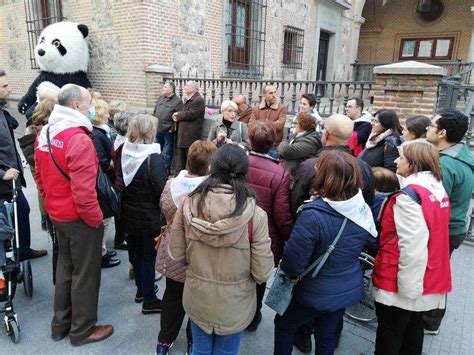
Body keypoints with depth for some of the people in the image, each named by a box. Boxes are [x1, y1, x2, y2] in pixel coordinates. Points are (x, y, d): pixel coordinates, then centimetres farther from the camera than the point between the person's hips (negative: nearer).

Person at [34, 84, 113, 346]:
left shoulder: (45, 133, 3)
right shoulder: (79, 139, -25)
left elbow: (39, 175, 13)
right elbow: (84, 192, -28)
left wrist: (52, 202, 20)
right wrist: (96, 220, -15)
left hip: (56, 214, 9)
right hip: (79, 219, -9)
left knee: (65, 267, 23)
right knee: (85, 274, 9)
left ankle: (60, 324, 39)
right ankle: (82, 330, 27)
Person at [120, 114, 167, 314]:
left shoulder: (124, 153, -3)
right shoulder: (153, 157, -23)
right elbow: (162, 190, -24)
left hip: (128, 214, 7)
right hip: (149, 217, -7)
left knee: (135, 252, 22)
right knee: (148, 256, 7)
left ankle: (141, 289, 40)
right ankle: (149, 301, 20)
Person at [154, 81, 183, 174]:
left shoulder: (177, 101, -9)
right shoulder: (161, 98, 12)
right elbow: (155, 111, 19)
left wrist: (172, 128, -13)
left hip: (168, 131, -7)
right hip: (157, 130, 7)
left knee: (167, 153, 2)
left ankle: (166, 169, 14)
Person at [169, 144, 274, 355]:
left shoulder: (188, 205, -18)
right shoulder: (255, 215, -25)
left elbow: (176, 254, -6)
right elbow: (262, 273, -18)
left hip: (196, 299, 2)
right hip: (234, 305, -2)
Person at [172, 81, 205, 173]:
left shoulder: (198, 100, -13)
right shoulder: (188, 99, 18)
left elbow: (190, 114, -21)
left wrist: (178, 115, -7)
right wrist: (177, 116, -1)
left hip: (191, 135, -9)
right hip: (183, 135, 10)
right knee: (180, 157, 14)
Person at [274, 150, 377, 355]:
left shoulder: (313, 215, -32)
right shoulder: (363, 210, -10)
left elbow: (292, 263, -27)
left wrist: (284, 267, -7)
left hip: (316, 294, -6)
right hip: (348, 290, 6)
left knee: (284, 325, 20)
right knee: (327, 336, 25)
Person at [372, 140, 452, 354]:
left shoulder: (408, 196, -23)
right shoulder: (438, 189, 4)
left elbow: (412, 247, -26)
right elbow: (430, 236, 12)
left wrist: (406, 288, -19)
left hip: (401, 284, -8)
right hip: (426, 279, 8)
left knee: (389, 336, 11)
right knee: (413, 328, 24)